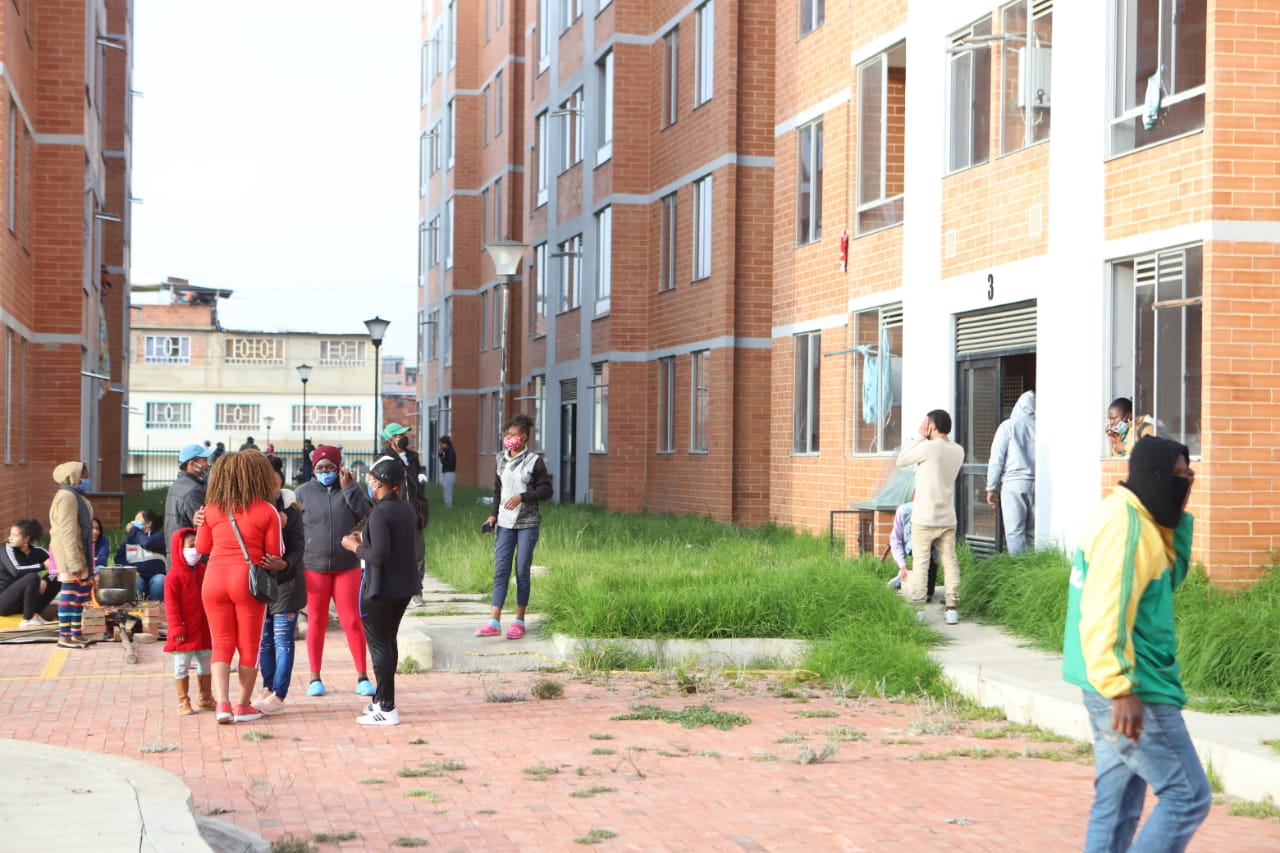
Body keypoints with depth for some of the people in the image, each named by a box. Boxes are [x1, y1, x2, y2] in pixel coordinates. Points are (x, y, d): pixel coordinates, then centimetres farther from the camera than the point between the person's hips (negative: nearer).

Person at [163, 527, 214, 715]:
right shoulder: (174, 575, -13)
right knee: (182, 666, 1)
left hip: (204, 630, 7)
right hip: (185, 632, -7)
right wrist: (176, 628, -18)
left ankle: (204, 698, 29)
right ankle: (183, 701, 9)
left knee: (206, 664, 16)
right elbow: (171, 605, -15)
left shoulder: (203, 571, 7)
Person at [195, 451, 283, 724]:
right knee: (248, 645, 9)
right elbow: (274, 553, -1)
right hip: (247, 579, -2)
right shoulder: (266, 511, -3)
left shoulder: (211, 509, 3)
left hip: (214, 579, 2)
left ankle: (222, 702, -4)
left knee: (221, 644, 9)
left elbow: (202, 547, 11)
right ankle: (243, 706, 11)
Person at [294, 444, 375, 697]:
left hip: (347, 566, 0)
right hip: (314, 567, 0)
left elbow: (367, 516, -9)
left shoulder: (351, 489, 4)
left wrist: (349, 488, -13)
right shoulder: (304, 492, 3)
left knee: (352, 621, -1)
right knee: (317, 622, 6)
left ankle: (362, 677, 6)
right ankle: (315, 678, 16)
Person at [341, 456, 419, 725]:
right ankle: (381, 698, 30)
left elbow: (380, 555, -26)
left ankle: (387, 709, 0)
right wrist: (365, 540, 15)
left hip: (381, 590, -9)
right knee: (388, 641, 20)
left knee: (379, 645, -1)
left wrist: (355, 547, -9)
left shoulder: (380, 513, -20)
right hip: (404, 587, 9)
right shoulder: (407, 508, 7)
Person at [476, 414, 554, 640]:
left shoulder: (534, 461, -6)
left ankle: (519, 621, 11)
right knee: (501, 570, -2)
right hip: (505, 523, 4)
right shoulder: (502, 460, 9)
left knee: (522, 571, 1)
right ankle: (494, 623, -5)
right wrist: (494, 514, 6)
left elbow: (546, 490, -7)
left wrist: (522, 497, -19)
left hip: (527, 523, -4)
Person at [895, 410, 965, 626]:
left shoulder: (928, 448, -16)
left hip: (924, 519, -5)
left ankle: (917, 609, 2)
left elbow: (901, 460, -4)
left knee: (919, 564, 1)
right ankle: (951, 608, 4)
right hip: (948, 519, 5)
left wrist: (920, 436, -1)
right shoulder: (958, 451, 4)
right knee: (949, 562, 8)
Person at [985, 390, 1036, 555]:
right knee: (1033, 533, 8)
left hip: (1014, 482, -3)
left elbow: (996, 459, 0)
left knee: (1014, 532, -4)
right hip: (1037, 483, 3)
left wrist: (991, 488, 4)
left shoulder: (1008, 426, 1)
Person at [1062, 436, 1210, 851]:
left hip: (1115, 689, 10)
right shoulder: (1123, 524, -17)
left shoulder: (1137, 520, 13)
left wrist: (1179, 519, 10)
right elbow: (1106, 614, -24)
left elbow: (1167, 579, 21)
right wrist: (1121, 688, -29)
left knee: (1117, 805, 12)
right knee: (1189, 797, -6)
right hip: (1133, 691, -10)